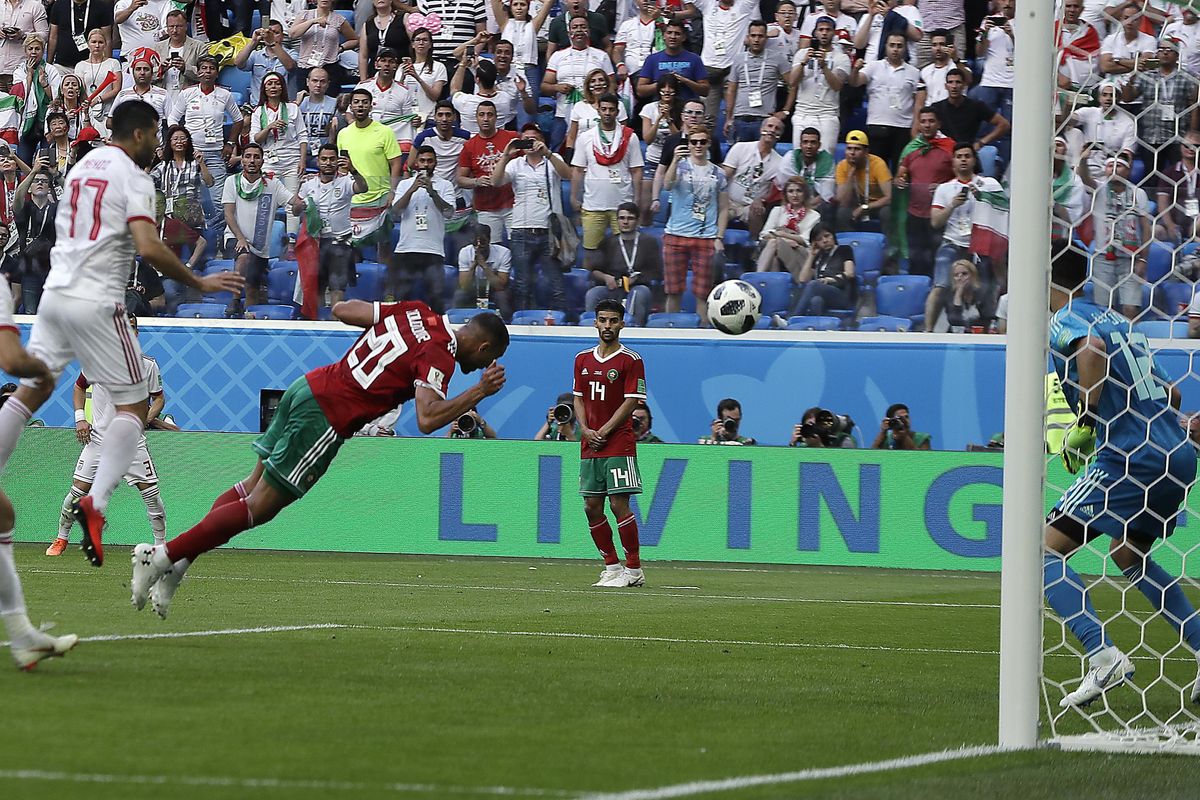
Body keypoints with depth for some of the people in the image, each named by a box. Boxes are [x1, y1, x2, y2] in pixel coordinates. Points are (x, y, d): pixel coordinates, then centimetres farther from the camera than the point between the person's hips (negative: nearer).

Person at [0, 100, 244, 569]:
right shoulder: (134, 177, -8)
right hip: (97, 302, -7)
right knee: (132, 405, 1)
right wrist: (199, 283, -11)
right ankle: (96, 503, -17)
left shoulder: (83, 165, 15)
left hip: (55, 295, 7)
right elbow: (148, 248, -21)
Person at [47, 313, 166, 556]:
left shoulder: (147, 364, 0)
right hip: (99, 438, 0)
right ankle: (61, 539, 13)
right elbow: (79, 387, 15)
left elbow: (158, 397, 10)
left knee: (151, 491, -7)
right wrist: (80, 418, 2)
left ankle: (161, 545, 6)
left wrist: (147, 417, -10)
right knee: (79, 489, -5)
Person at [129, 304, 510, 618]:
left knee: (254, 485, 12)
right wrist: (479, 393, -12)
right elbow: (427, 419, -22)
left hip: (308, 386, 9)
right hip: (326, 417, -9)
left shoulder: (415, 312, 13)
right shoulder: (439, 357, -9)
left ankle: (174, 563, 5)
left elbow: (342, 310, 20)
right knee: (259, 506, -3)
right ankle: (164, 555, -7)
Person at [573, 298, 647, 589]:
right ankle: (612, 566, 14)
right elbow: (579, 398, 15)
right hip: (589, 445, 6)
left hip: (618, 445, -6)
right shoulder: (583, 359, 14)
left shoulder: (630, 360, -4)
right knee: (592, 507, 5)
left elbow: (631, 401, -9)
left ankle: (634, 570, -4)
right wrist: (586, 430, -2)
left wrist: (604, 431, -13)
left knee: (619, 504, -10)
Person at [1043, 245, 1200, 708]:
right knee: (1131, 556, 30)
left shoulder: (1065, 319, 0)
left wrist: (1084, 425, -15)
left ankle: (1103, 657, -21)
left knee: (1044, 551, -5)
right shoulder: (1118, 321, 24)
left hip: (1129, 460, -9)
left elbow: (1091, 349, -25)